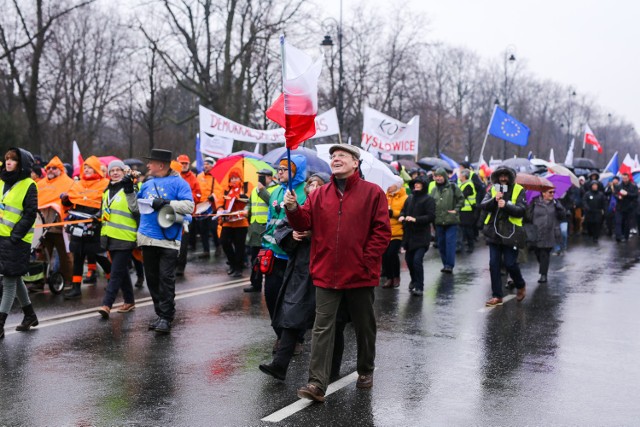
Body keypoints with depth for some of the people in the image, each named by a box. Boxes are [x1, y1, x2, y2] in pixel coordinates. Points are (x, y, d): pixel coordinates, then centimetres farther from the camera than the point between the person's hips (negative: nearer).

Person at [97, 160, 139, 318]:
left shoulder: (128, 189, -5)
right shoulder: (107, 191, 18)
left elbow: (137, 211, -15)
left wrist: (130, 191, -25)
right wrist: (103, 236, 23)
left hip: (124, 238, -8)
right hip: (110, 237, 8)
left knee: (116, 272, -9)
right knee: (122, 271, 15)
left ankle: (107, 304, -12)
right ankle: (129, 301, 25)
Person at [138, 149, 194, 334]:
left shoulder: (178, 183, -4)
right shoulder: (148, 184, 16)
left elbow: (189, 206, -14)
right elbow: (138, 206, 27)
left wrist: (166, 203, -20)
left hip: (168, 240, -7)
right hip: (147, 239, 7)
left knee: (166, 278, -9)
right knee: (152, 278, 10)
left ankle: (166, 317, -4)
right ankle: (161, 313, 20)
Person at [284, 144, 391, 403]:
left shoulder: (372, 193, -2)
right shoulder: (319, 194, 8)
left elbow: (382, 231, -5)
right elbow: (305, 223, 4)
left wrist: (366, 260, -12)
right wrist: (293, 209, -15)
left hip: (360, 274, -1)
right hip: (326, 274, 2)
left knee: (364, 327, 15)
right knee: (322, 328, -3)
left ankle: (366, 371, 36)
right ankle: (317, 384, -4)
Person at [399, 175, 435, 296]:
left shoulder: (428, 199, -6)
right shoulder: (410, 198, 12)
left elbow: (431, 216, -13)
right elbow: (403, 210, 20)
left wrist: (415, 219, -22)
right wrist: (402, 216, -3)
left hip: (421, 236, -6)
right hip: (409, 235, 6)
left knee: (417, 260, -14)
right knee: (409, 259, 15)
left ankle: (419, 286, -4)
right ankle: (414, 281, 38)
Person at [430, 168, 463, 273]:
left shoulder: (453, 187, -1)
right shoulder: (434, 190, 12)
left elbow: (461, 199, 2)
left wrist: (456, 210, -7)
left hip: (451, 221, -5)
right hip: (438, 221, 5)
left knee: (450, 243, -9)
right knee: (441, 244, 9)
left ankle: (449, 265, -8)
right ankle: (445, 264, 20)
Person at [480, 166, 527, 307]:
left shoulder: (519, 190, -2)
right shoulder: (493, 189, 9)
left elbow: (521, 210, -12)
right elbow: (483, 206, -4)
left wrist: (506, 205, -26)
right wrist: (494, 200, -22)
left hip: (511, 233, -4)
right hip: (494, 232, 4)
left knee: (510, 263, -3)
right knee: (494, 265, 4)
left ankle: (521, 286, 27)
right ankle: (497, 296, 12)